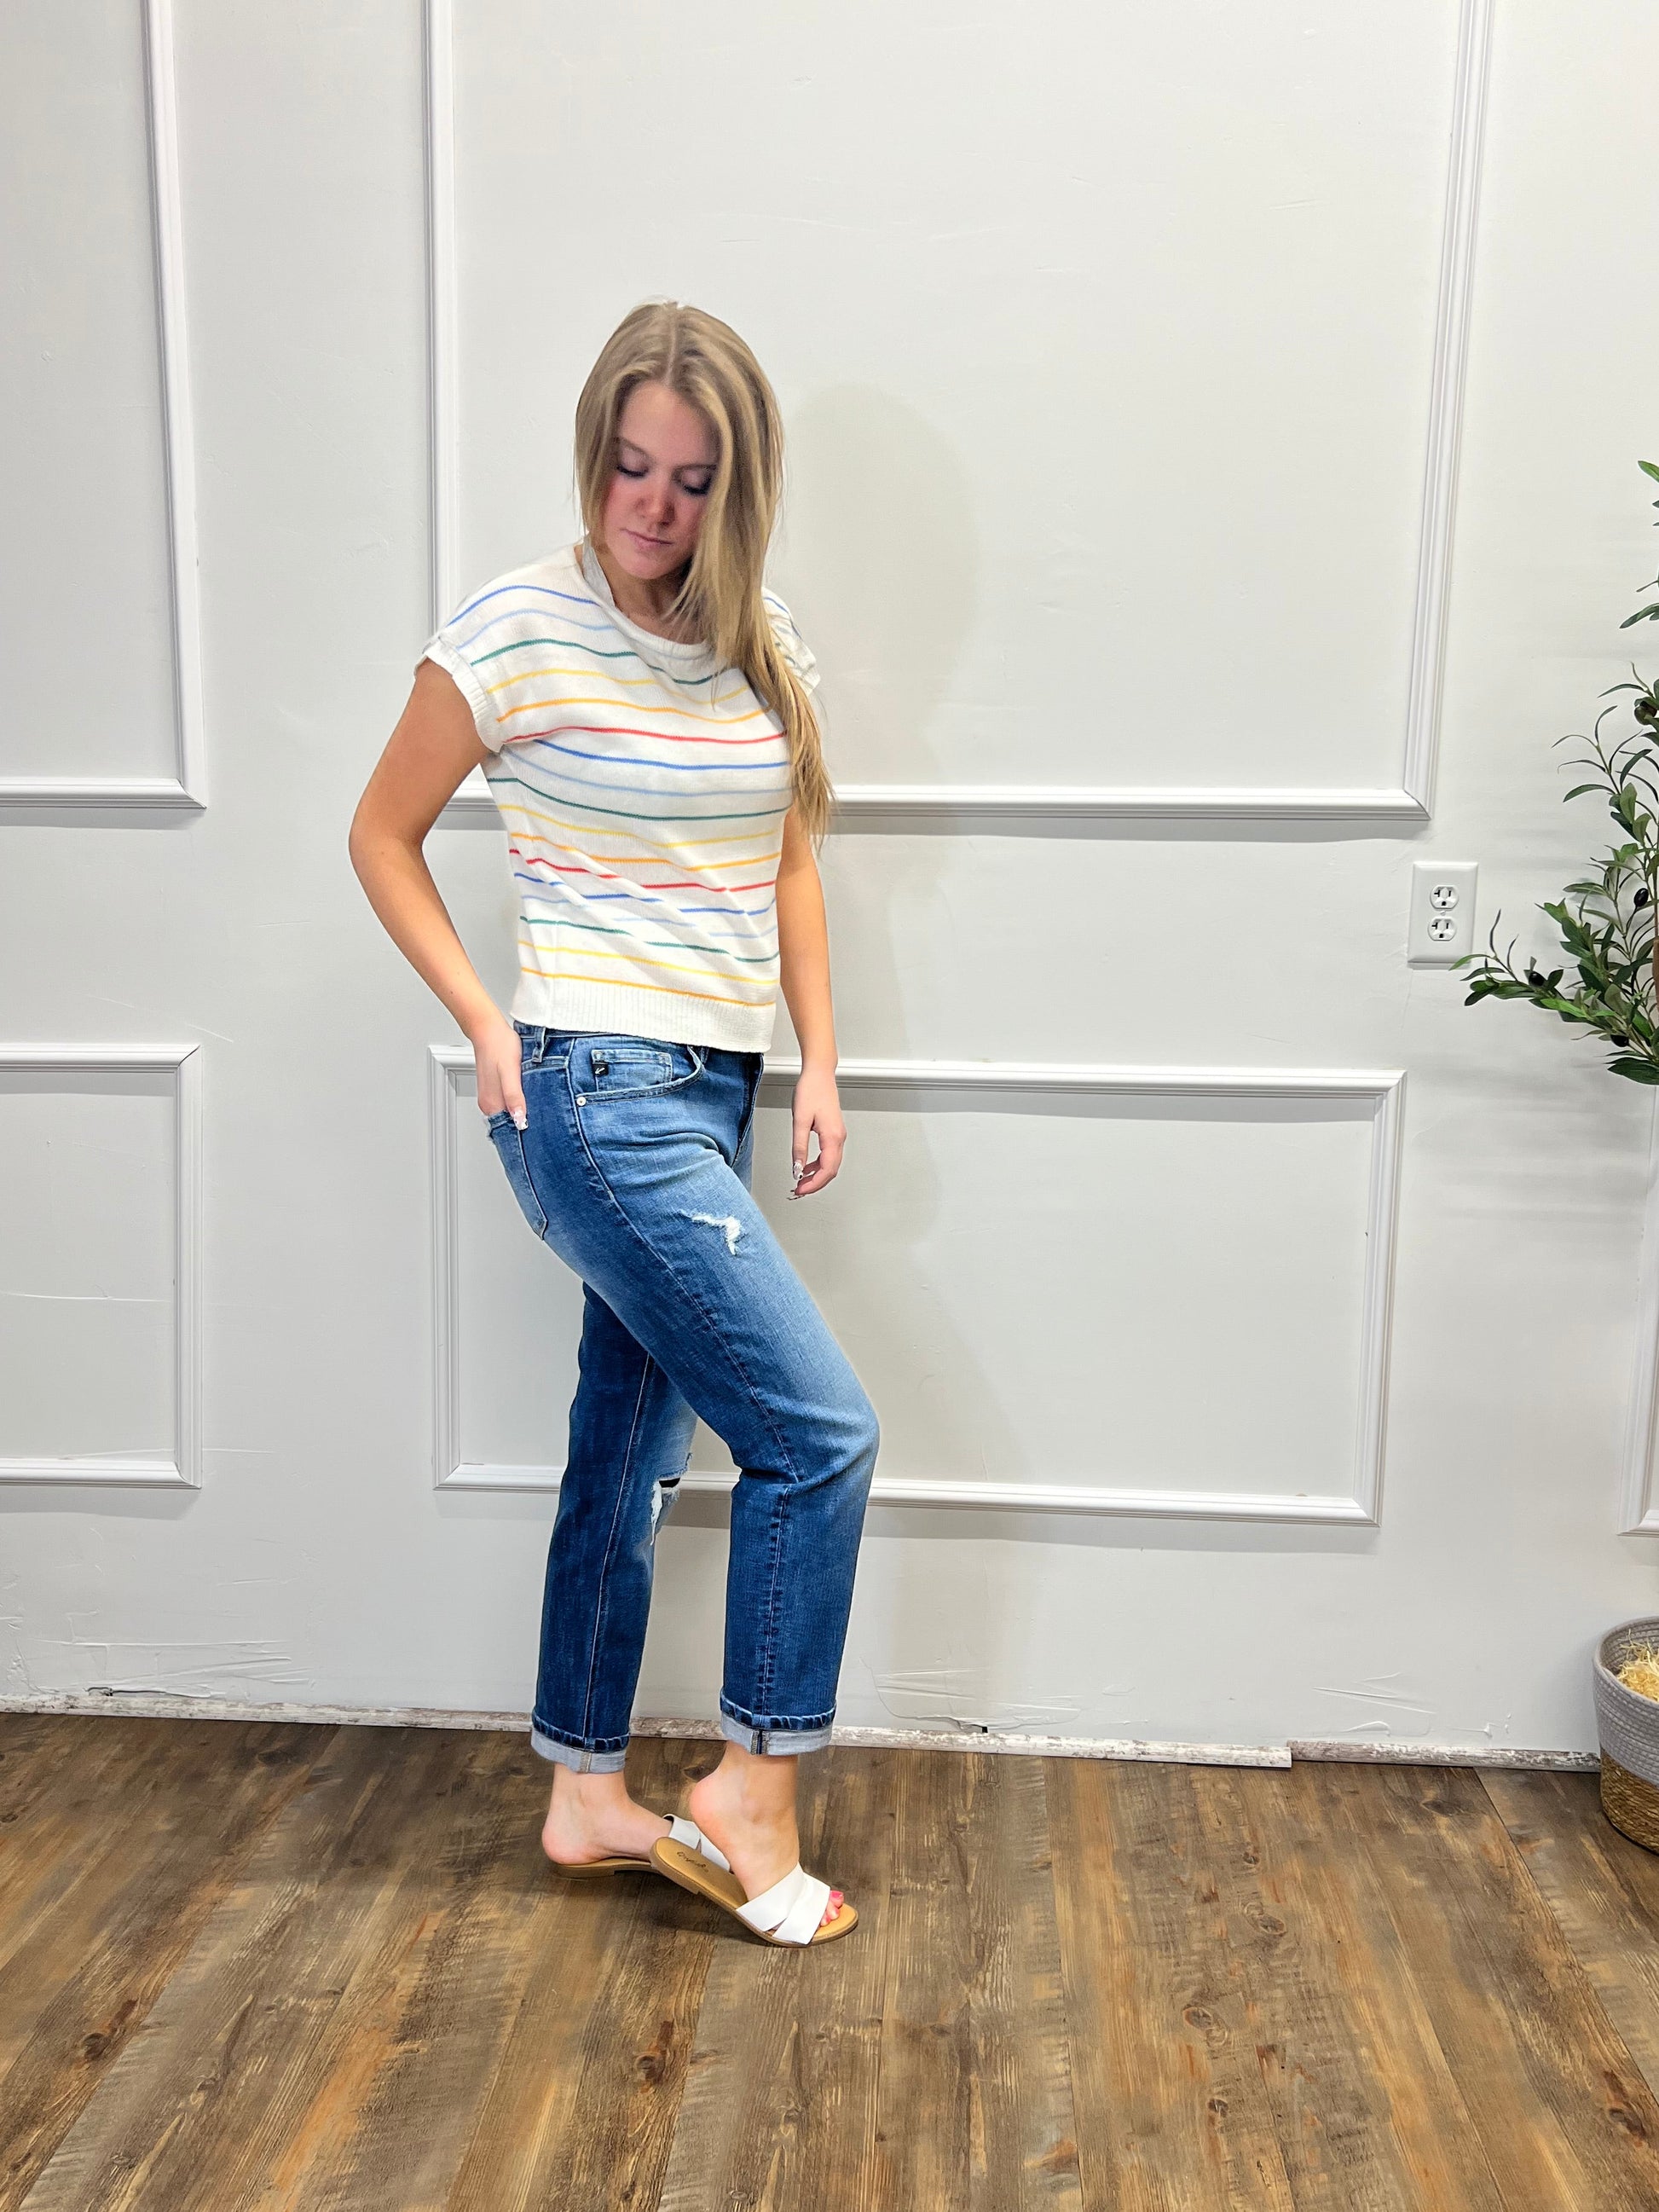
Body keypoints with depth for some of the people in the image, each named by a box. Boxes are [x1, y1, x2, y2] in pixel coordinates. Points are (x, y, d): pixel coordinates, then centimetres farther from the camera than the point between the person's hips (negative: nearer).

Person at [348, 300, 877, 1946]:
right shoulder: (517, 632, -7)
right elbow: (382, 834, 1)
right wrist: (487, 1024, -6)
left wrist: (819, 1062, 9)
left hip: (711, 1097, 7)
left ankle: (587, 1796, 32)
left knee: (631, 1451, 15)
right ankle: (752, 1790, 12)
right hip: (594, 1090, -6)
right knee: (819, 1432, -8)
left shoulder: (764, 650, 9)